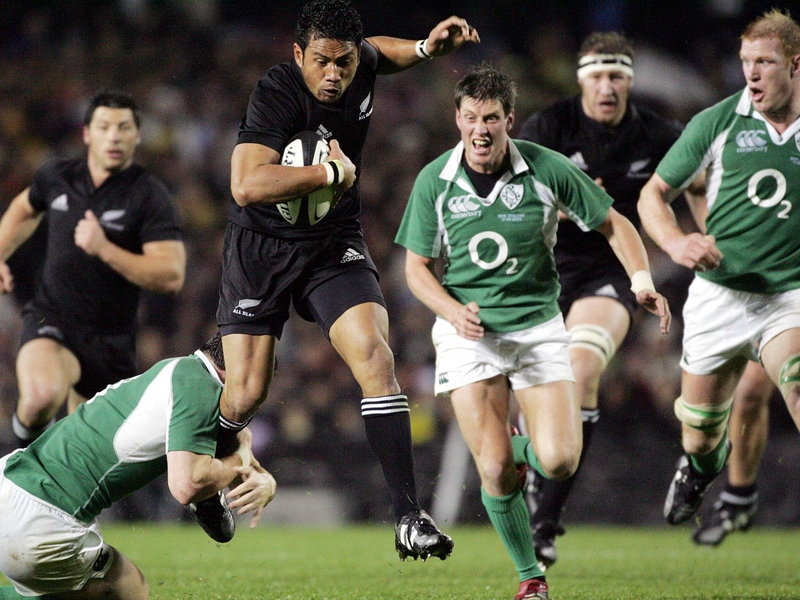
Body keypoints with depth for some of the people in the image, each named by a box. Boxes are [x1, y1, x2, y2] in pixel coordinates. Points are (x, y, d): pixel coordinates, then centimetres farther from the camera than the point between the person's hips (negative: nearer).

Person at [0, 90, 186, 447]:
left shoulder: (150, 196, -9)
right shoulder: (56, 177, 2)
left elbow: (171, 276, -19)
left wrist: (104, 249, -26)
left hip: (109, 337, 0)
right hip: (51, 319, 0)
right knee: (41, 397, -32)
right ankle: (30, 430, 1)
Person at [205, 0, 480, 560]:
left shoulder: (361, 67, -3)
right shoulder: (277, 93, -23)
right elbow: (247, 186, -35)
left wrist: (426, 47, 5)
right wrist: (334, 171, -29)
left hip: (335, 245, 4)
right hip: (262, 246, -4)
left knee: (375, 357, -18)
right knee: (246, 395, -7)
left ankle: (408, 517, -19)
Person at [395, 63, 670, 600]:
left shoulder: (547, 169, -9)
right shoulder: (434, 182, -6)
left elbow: (613, 224, 3)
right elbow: (417, 266, 3)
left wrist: (643, 281, -14)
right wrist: (454, 311, -17)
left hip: (539, 328, 0)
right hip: (469, 332, 0)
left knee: (560, 462, -13)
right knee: (496, 472, -11)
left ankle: (522, 447, 24)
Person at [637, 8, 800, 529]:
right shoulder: (717, 123, -2)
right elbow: (654, 193, 6)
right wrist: (675, 241, -13)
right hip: (719, 292, 1)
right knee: (700, 432, 13)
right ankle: (701, 465, 50)